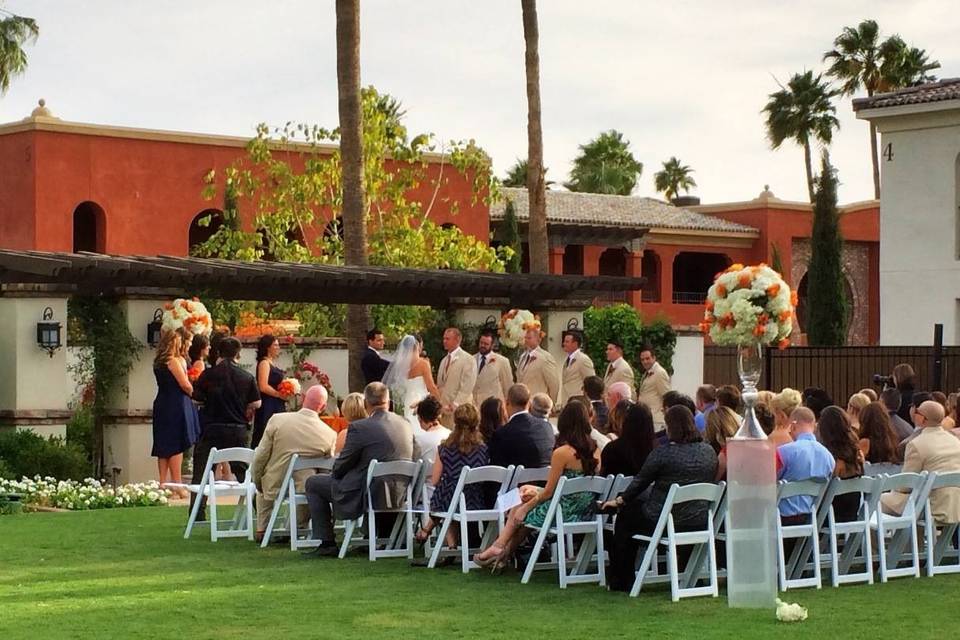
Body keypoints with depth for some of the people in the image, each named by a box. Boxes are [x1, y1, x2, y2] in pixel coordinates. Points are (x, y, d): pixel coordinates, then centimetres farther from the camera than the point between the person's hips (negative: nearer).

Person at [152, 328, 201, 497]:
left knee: (164, 447, 10)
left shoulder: (159, 362, 12)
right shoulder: (174, 361, -13)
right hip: (175, 407, -8)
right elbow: (185, 384, -14)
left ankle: (163, 484, 12)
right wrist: (194, 394, 3)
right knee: (176, 446, -4)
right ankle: (177, 486, -3)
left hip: (162, 406, 8)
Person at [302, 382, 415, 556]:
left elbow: (340, 467, -10)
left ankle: (326, 543, 11)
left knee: (312, 483, 13)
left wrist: (335, 472, 16)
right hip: (398, 496, 8)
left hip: (369, 495, -8)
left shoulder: (360, 428, -17)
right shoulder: (406, 425, 3)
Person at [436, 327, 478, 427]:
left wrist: (455, 405, -18)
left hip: (458, 409, -6)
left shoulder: (468, 360, -5)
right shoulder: (444, 361, 18)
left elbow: (466, 388, -12)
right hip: (443, 409, 6)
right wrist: (437, 404, 4)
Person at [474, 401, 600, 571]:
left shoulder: (562, 453, -19)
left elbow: (549, 492, -11)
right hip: (585, 512, 7)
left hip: (564, 512, -7)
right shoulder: (595, 451, 1)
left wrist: (528, 504, 8)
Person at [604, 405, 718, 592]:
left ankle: (621, 582, 25)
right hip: (700, 522, 6)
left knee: (626, 515, 21)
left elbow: (641, 481, -3)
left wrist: (619, 500, 14)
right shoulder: (709, 452, 1)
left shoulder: (663, 453, -15)